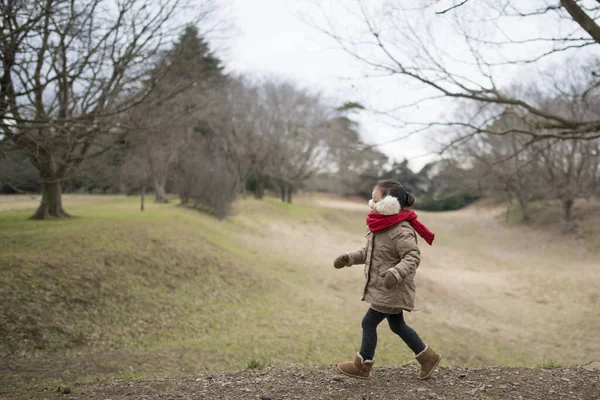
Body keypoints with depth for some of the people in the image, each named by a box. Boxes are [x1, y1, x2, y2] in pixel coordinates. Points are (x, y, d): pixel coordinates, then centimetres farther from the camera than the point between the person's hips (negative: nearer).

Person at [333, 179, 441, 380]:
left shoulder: (401, 230, -24)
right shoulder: (381, 226, 6)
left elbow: (412, 257, -29)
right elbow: (369, 252, 17)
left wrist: (396, 272, -45)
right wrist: (349, 258, 7)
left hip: (392, 289, -10)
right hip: (384, 288, 10)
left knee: (369, 322, 0)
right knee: (397, 325, 19)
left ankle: (362, 366, 18)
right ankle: (427, 357, 33)